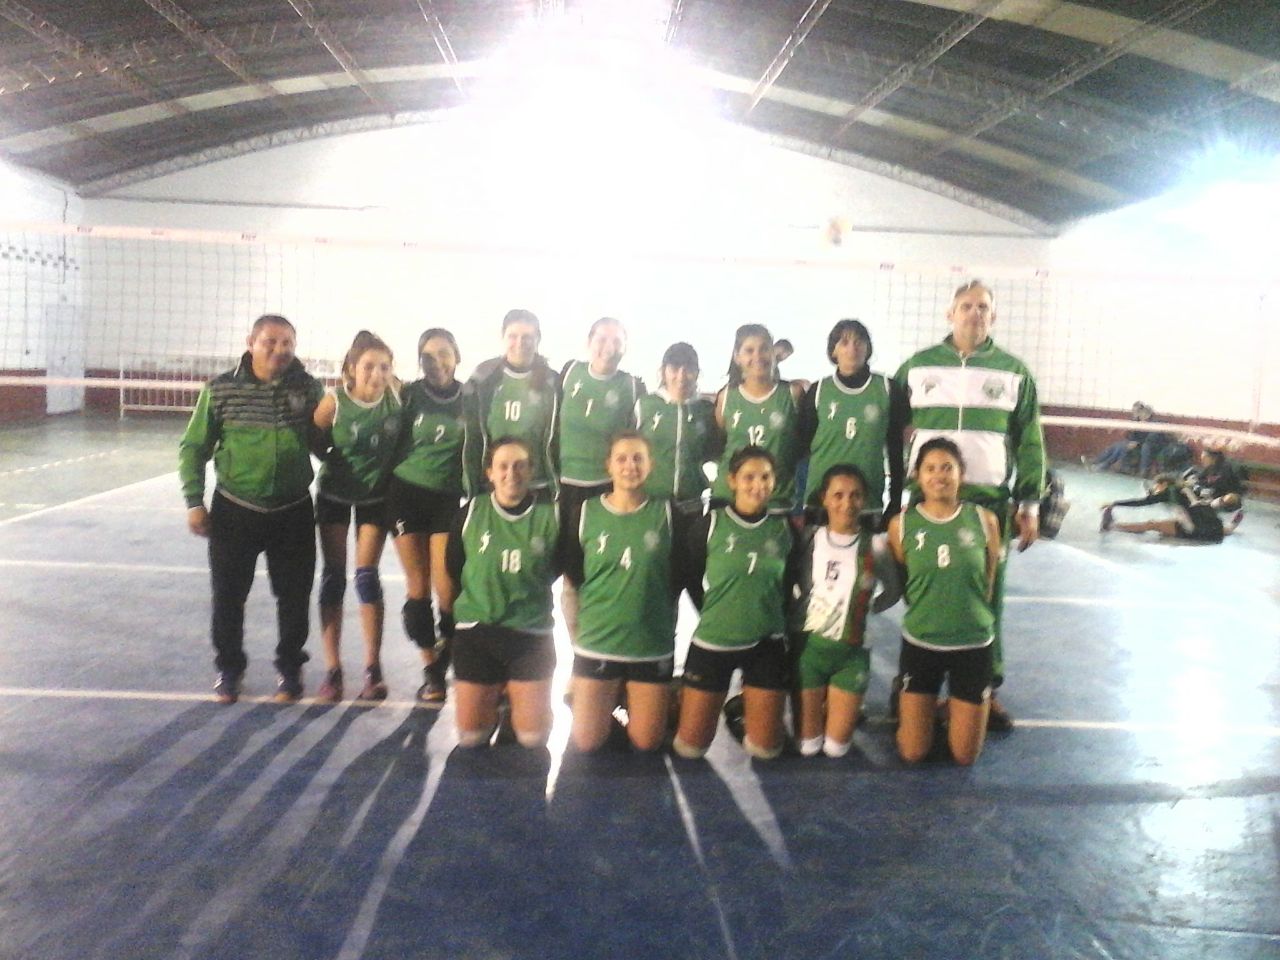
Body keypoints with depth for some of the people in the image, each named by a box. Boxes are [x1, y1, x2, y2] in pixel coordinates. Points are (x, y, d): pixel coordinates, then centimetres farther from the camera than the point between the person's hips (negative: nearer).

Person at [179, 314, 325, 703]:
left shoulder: (309, 388, -1)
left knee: (294, 597, 9)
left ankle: (290, 669, 29)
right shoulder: (221, 389, -4)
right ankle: (229, 668, 30)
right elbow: (194, 447, 1)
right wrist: (194, 501, -5)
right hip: (234, 510, 0)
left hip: (293, 511, 1)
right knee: (228, 595, 9)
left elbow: (323, 445, 11)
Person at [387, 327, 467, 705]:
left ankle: (445, 656, 19)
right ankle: (431, 670, 13)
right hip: (407, 493, 0)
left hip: (449, 498, 0)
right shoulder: (410, 394, 1)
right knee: (418, 586, 0)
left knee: (447, 589, -8)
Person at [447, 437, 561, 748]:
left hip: (532, 636, -1)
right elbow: (454, 570, 7)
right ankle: (493, 700, 33)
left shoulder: (551, 515, -8)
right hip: (475, 632, 1)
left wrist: (528, 591, 7)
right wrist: (479, 603, 11)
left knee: (533, 738, -1)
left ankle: (515, 699, 30)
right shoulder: (471, 513, -5)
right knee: (471, 737, 2)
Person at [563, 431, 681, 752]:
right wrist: (575, 633, 3)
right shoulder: (585, 513, -2)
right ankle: (611, 702, 33)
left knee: (647, 743, 8)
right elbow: (571, 581, 4)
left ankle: (627, 703, 37)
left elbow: (682, 577, 4)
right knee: (587, 742, 4)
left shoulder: (667, 513, -3)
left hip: (654, 646, 0)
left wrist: (667, 624, 5)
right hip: (595, 643, 0)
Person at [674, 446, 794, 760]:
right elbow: (691, 579, 3)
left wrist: (772, 618, 6)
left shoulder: (783, 528, 0)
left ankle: (741, 711, 36)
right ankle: (681, 701, 35)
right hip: (712, 642, -2)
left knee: (765, 748, 6)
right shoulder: (709, 525, -8)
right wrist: (716, 615, 4)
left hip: (767, 645, 2)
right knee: (690, 747, 5)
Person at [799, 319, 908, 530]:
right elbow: (803, 443, 7)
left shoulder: (889, 390, 3)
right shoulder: (818, 391, 5)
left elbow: (897, 449, 5)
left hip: (870, 500, 0)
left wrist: (896, 502, 3)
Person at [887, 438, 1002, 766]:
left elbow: (987, 585, 6)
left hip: (974, 644, 0)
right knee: (913, 754, 5)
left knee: (965, 756, 7)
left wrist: (967, 614, 9)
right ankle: (926, 709, 36)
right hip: (920, 643, 0)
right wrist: (928, 612, 6)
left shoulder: (984, 520, -5)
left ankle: (954, 709, 37)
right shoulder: (901, 524, -6)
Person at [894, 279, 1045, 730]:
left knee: (987, 599, 7)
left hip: (991, 503, 1)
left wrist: (1029, 504, 2)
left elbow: (1029, 442, 8)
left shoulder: (1014, 372, 7)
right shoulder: (916, 367, 5)